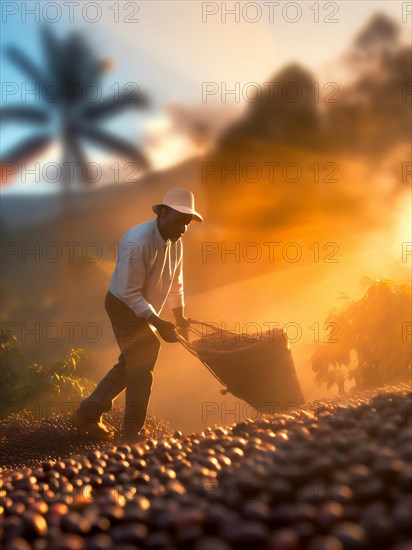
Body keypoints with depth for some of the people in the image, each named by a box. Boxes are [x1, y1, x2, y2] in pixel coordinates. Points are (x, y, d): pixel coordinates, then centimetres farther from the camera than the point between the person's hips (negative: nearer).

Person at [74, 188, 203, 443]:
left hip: (144, 309, 9)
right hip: (125, 307, -9)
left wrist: (180, 317, 13)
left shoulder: (175, 243, -4)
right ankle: (134, 431, 5)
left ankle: (89, 412, 26)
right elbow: (130, 294, -29)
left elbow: (175, 283, 10)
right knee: (141, 365, -8)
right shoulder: (138, 241, -30)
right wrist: (158, 324, -28)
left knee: (132, 363, 15)